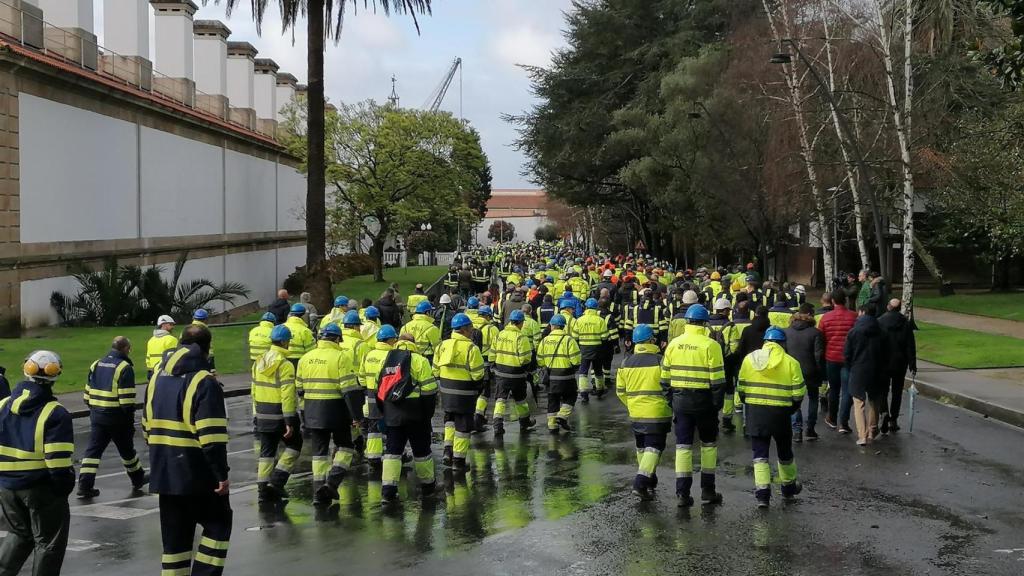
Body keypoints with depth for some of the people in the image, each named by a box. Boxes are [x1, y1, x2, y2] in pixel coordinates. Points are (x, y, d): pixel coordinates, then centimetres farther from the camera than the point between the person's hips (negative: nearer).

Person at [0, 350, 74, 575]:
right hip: (42, 489, -6)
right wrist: (65, 487, -6)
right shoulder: (55, 414, -16)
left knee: (19, 533, 25)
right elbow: (59, 463, -20)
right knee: (48, 542, 8)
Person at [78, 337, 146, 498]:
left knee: (93, 449, 4)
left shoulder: (96, 365, 9)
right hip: (117, 418, -5)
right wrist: (130, 419, -10)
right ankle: (138, 479, 30)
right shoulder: (124, 368, -13)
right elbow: (127, 399, -18)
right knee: (127, 449, 12)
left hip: (97, 416, 5)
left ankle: (85, 486, -4)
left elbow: (87, 394, 13)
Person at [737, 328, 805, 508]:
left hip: (755, 412, 1)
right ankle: (789, 487, 36)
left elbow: (741, 389, 3)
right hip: (780, 412, -1)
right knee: (785, 452, 19)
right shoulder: (790, 362, -5)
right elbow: (798, 394, -6)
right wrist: (791, 410, 11)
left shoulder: (750, 359, 0)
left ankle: (762, 493, -5)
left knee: (760, 453, 6)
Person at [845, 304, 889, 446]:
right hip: (876, 372, 3)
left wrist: (851, 368, 8)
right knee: (874, 402, 18)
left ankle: (862, 436, -8)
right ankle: (872, 432, 26)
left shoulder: (854, 332, -9)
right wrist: (882, 370, 15)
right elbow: (885, 355, 4)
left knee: (859, 404, 1)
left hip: (858, 372, -3)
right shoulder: (880, 333, 1)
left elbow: (847, 354, -7)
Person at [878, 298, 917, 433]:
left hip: (883, 363, -1)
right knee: (897, 391, 12)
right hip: (900, 363, 1)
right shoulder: (906, 323, -2)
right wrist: (913, 365, 1)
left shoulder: (879, 322, -6)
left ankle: (884, 411, -18)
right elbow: (911, 346, -2)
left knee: (883, 390, 8)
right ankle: (893, 420, 15)